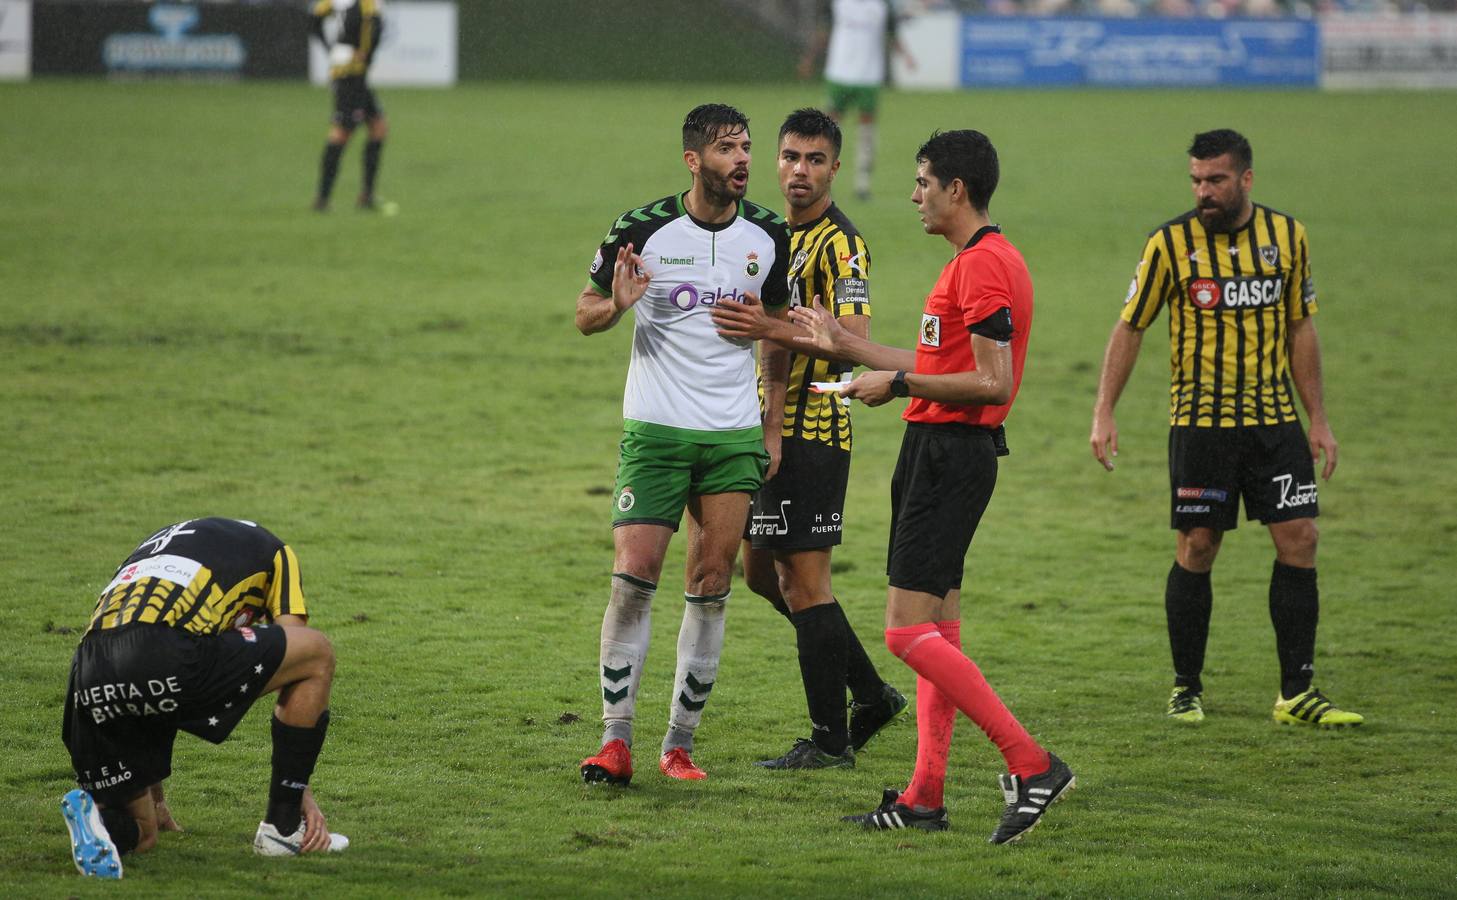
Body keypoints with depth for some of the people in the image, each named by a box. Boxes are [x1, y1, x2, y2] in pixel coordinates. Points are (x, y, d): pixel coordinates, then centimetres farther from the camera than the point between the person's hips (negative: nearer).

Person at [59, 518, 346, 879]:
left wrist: (154, 797, 52)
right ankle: (283, 827, 18)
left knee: (139, 836, 25)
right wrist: (299, 788, 23)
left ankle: (94, 810, -11)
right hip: (167, 657, -6)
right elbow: (296, 662, 20)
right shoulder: (271, 551, 28)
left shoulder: (157, 543, 41)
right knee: (318, 654, 17)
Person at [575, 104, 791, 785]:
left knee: (711, 588, 2)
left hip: (735, 435, 3)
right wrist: (617, 305, -20)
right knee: (633, 577, -11)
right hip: (654, 429, -3)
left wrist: (774, 429, 12)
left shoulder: (769, 236, 3)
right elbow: (585, 315, 3)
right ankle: (616, 741, -5)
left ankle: (680, 743, 9)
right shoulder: (642, 230, -7)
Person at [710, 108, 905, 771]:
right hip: (774, 425, 10)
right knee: (764, 572, 15)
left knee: (803, 581, -7)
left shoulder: (840, 244, -14)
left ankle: (831, 738, 0)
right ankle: (870, 694, 23)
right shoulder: (780, 234, 15)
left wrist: (772, 330, -33)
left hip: (813, 428, -10)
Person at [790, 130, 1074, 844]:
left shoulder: (983, 265, -16)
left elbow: (992, 383, -22)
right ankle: (924, 798, 12)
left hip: (950, 456, -11)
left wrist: (897, 384, -16)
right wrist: (847, 346, 26)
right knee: (935, 629, 10)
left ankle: (1031, 765, -14)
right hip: (941, 451, 11)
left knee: (910, 632, -13)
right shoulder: (980, 259, 18)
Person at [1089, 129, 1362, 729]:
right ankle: (1186, 689, 13)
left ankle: (1297, 692, 1)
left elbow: (1300, 329, 12)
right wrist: (1104, 413, -7)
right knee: (1196, 549, -1)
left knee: (1298, 539, -4)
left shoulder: (1286, 236, 4)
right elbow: (1130, 327, 0)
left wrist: (1318, 420, 10)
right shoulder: (1170, 244, -6)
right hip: (1200, 423, -3)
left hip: (1274, 419, 3)